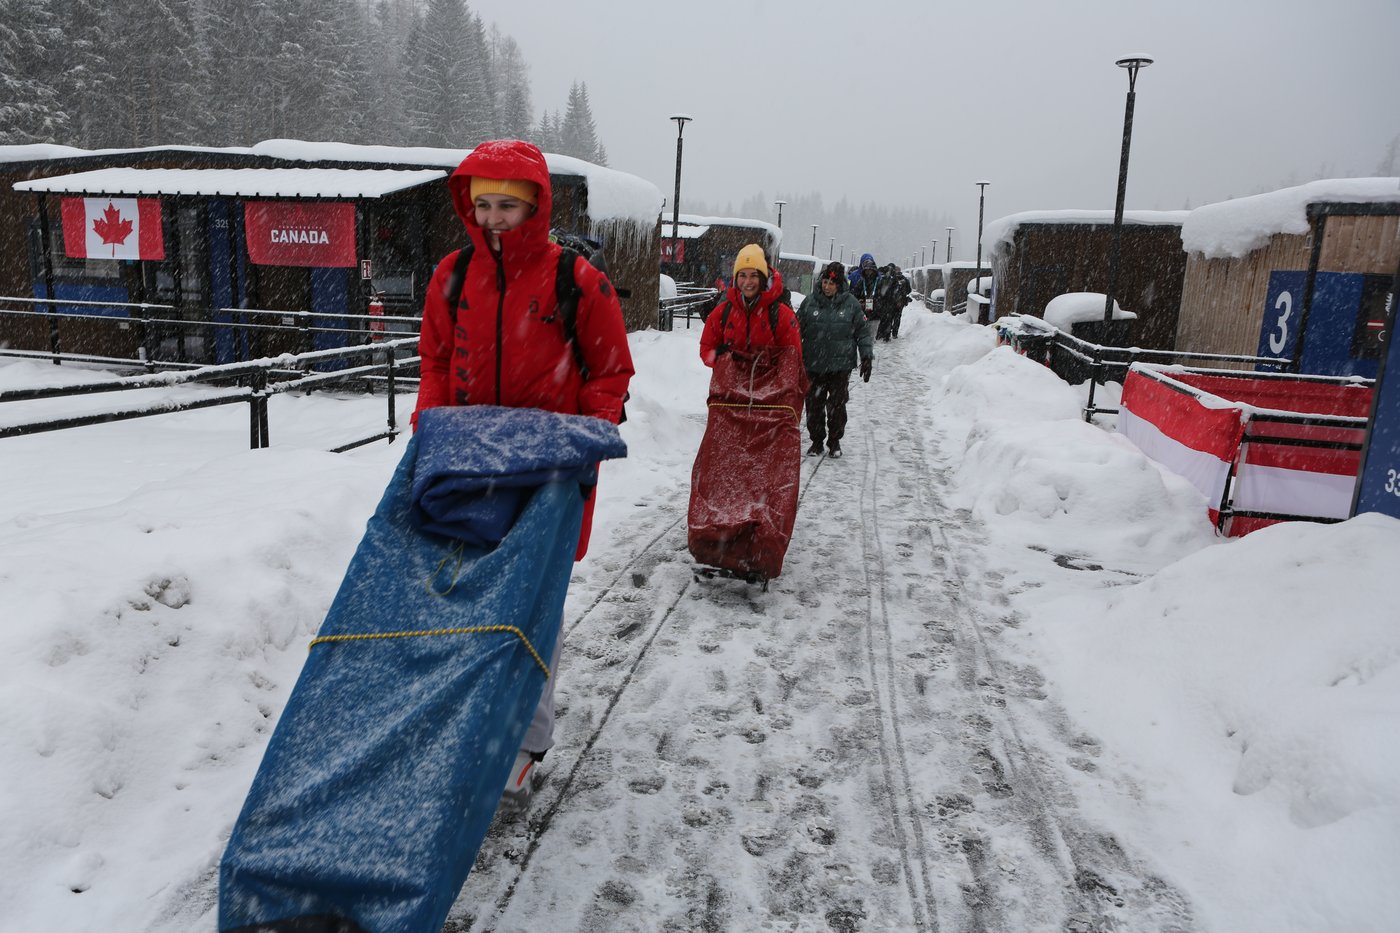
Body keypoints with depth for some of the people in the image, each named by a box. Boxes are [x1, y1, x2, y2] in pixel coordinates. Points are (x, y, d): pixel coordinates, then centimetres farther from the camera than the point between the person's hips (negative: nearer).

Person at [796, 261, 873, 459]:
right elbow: (797, 329, 9)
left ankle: (835, 441, 20)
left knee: (837, 405, 3)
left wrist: (867, 357, 2)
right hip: (813, 365, 1)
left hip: (841, 365, -1)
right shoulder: (810, 301, 2)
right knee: (814, 405, 6)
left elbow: (863, 331, 6)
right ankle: (816, 441, 21)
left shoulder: (850, 303, 1)